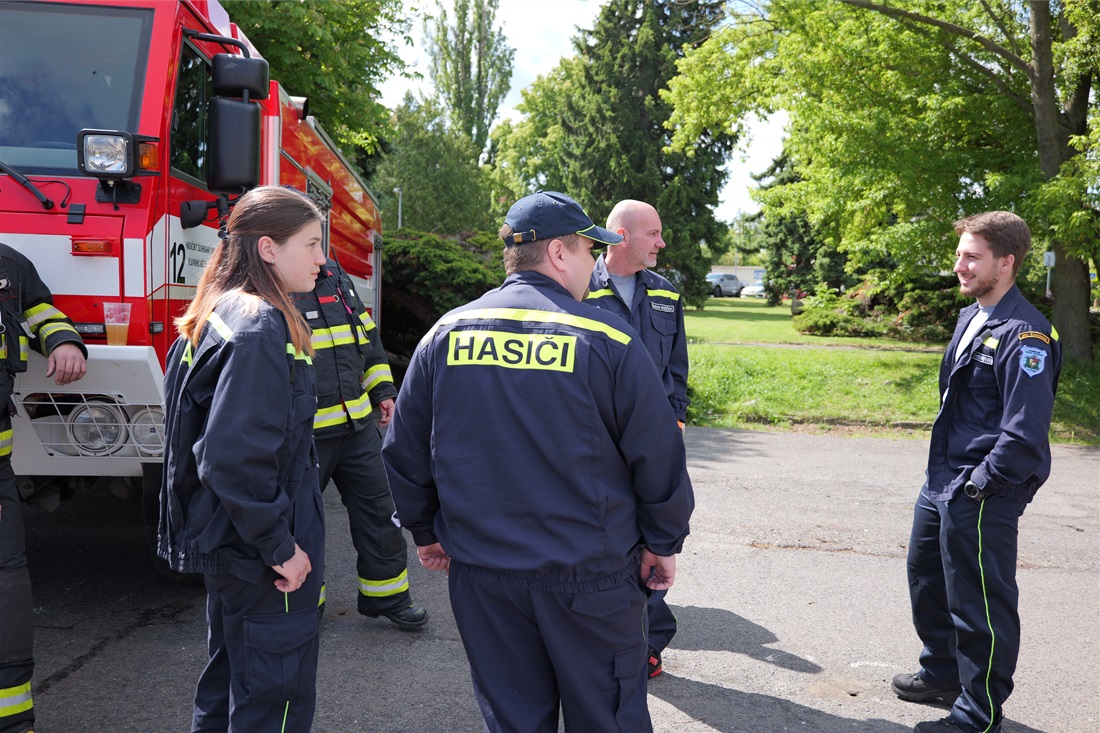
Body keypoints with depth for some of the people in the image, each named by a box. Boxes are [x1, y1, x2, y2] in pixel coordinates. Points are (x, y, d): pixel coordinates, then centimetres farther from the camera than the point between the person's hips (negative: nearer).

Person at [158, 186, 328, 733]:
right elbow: (235, 458, -28)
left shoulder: (219, 315, 9)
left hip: (226, 544, 10)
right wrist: (281, 547, -20)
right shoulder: (260, 327, -21)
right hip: (262, 563, -10)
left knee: (226, 687, 22)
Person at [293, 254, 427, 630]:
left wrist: (382, 391, 15)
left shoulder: (337, 276, 10)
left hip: (358, 425, 6)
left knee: (377, 509, 11)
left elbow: (368, 336, 20)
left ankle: (387, 595, 25)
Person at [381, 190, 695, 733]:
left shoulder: (445, 335, -1)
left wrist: (425, 531, 20)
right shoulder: (608, 340, -12)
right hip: (591, 576, -3)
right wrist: (663, 543, 8)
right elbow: (658, 455, -6)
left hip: (480, 574, 4)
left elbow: (404, 453, 6)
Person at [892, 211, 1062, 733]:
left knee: (980, 608, 3)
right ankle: (942, 674, 45)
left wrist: (979, 485, -19)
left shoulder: (1023, 334, -19)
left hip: (980, 498, -10)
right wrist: (944, 478, 16)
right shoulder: (970, 318, 10)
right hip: (942, 484, 10)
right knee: (926, 579, 24)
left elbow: (1025, 432, -24)